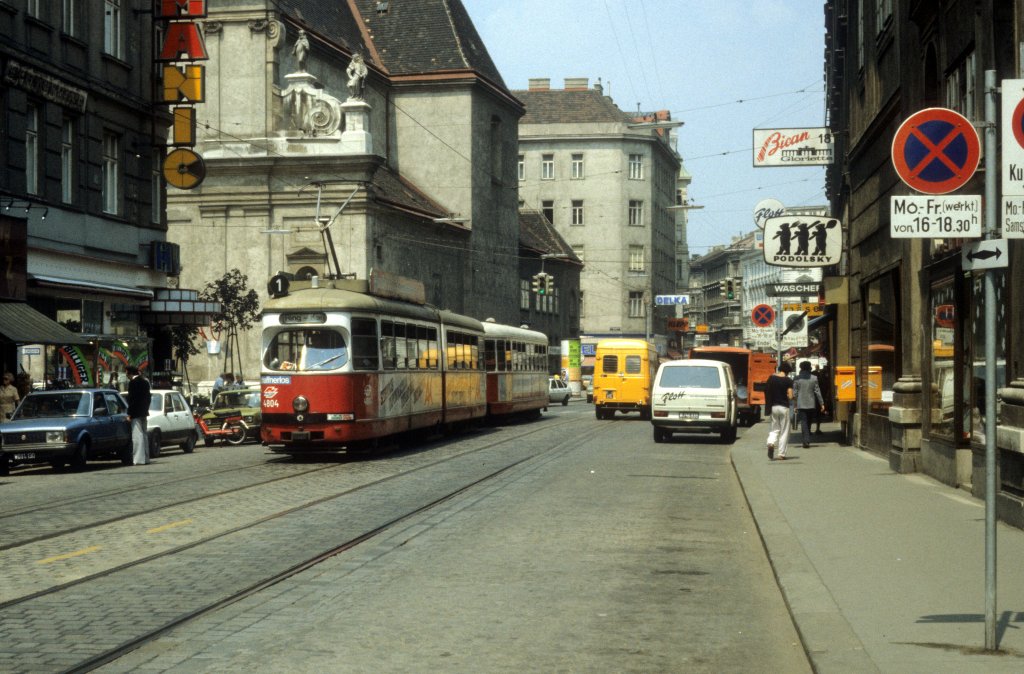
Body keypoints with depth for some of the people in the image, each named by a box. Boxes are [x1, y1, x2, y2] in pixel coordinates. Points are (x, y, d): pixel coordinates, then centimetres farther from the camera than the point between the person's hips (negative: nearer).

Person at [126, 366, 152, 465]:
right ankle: (145, 458, 20)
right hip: (144, 412, 9)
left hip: (136, 413, -9)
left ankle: (139, 459, -13)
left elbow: (131, 398, -16)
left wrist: (129, 414, -12)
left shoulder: (133, 382, -13)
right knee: (144, 435, 15)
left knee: (137, 435, -10)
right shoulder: (145, 381, 13)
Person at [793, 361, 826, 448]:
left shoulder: (797, 378, -4)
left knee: (803, 422, -4)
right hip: (811, 404, 2)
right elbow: (817, 391, -1)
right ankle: (807, 440, 20)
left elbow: (794, 392, -4)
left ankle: (806, 441, -16)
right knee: (808, 422, 15)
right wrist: (822, 403, 3)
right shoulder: (814, 378, -1)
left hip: (801, 404, -2)